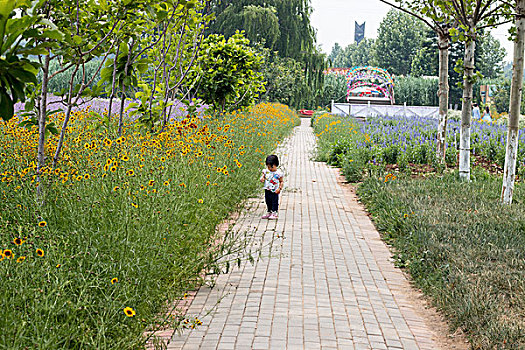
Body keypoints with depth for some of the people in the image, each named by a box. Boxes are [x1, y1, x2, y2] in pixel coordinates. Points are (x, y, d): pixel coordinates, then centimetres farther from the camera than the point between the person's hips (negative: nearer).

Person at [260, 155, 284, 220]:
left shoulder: (278, 173, -12)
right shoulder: (266, 171, -2)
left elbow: (281, 181, -3)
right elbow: (263, 177, 9)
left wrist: (279, 188, -14)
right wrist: (262, 178, -16)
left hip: (274, 191, -5)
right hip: (267, 190, 5)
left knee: (274, 202, 1)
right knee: (268, 202, 16)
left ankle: (274, 213, 10)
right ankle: (269, 212, 30)